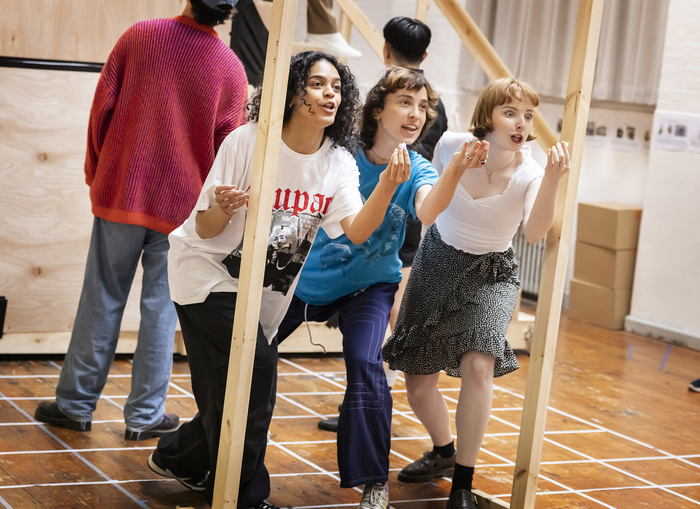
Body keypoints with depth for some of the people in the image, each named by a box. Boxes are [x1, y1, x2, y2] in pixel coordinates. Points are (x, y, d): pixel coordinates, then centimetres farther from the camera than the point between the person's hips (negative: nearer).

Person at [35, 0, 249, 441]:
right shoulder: (232, 70, -4)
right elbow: (226, 148, 0)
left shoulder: (140, 36, -4)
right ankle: (145, 414, 12)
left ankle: (76, 404, 15)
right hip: (182, 206, 0)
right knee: (161, 309, 7)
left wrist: (95, 170, 11)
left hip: (121, 193, 1)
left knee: (102, 301, 8)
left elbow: (103, 107, -1)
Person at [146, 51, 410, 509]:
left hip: (265, 289, 6)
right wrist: (223, 208, -40)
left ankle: (179, 458, 39)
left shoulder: (339, 162, -6)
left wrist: (387, 187, -36)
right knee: (257, 369, -20)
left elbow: (356, 231, -20)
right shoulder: (247, 143, -20)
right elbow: (205, 229, -18)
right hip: (208, 273, -6)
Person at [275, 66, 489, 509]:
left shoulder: (416, 170, -11)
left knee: (365, 364, -23)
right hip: (307, 275, 1)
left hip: (368, 285, -1)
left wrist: (456, 170, -52)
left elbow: (428, 210, -34)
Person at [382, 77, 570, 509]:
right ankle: (444, 452, 39)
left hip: (491, 274, -2)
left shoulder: (530, 173, -20)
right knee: (418, 385, 7)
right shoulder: (453, 145, -14)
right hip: (438, 263, 3)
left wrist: (552, 181, -51)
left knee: (478, 364, -28)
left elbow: (535, 233, -40)